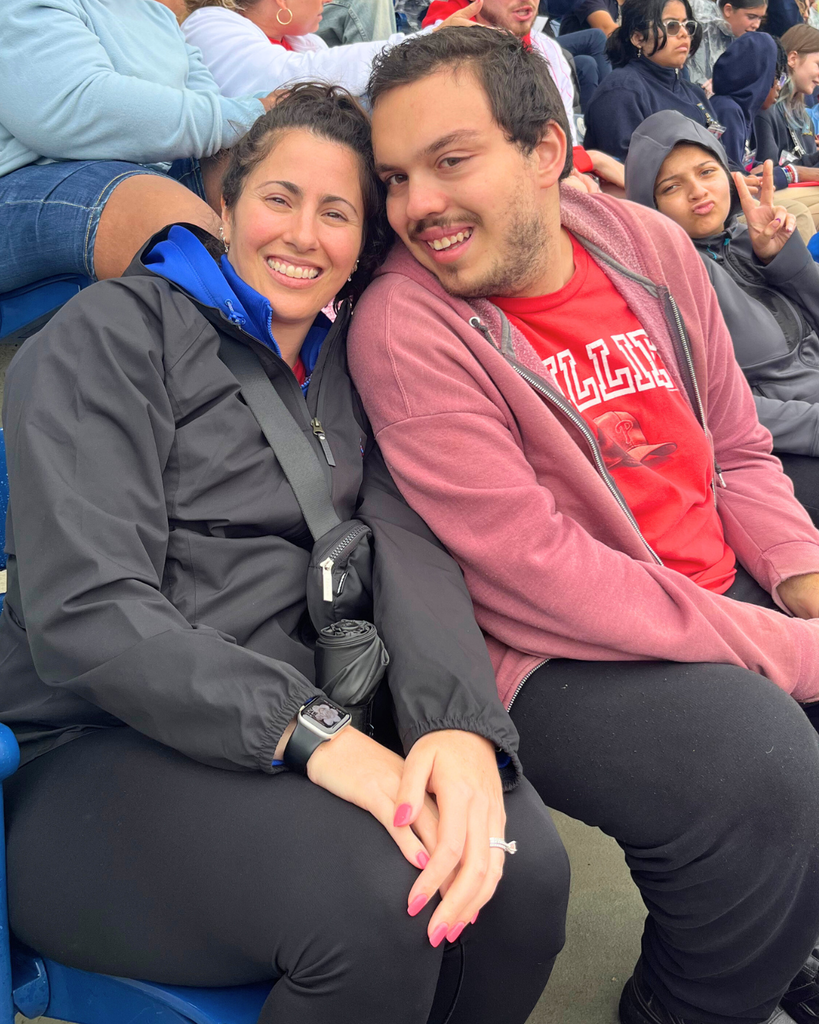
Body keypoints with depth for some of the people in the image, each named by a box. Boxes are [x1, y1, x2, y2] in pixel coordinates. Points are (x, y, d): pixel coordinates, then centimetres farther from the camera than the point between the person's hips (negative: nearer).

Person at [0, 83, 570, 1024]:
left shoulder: (350, 373, 17)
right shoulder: (114, 335, -1)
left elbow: (411, 551, 0)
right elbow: (85, 610, -14)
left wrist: (463, 725, -22)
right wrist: (312, 732, -26)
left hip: (297, 730, 5)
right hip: (92, 752, -4)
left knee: (524, 865, -20)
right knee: (371, 896, -30)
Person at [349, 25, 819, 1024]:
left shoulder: (647, 242, 4)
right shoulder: (403, 327, -16)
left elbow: (738, 449, 12)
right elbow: (543, 579, -20)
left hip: (729, 594, 8)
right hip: (563, 660, -7)